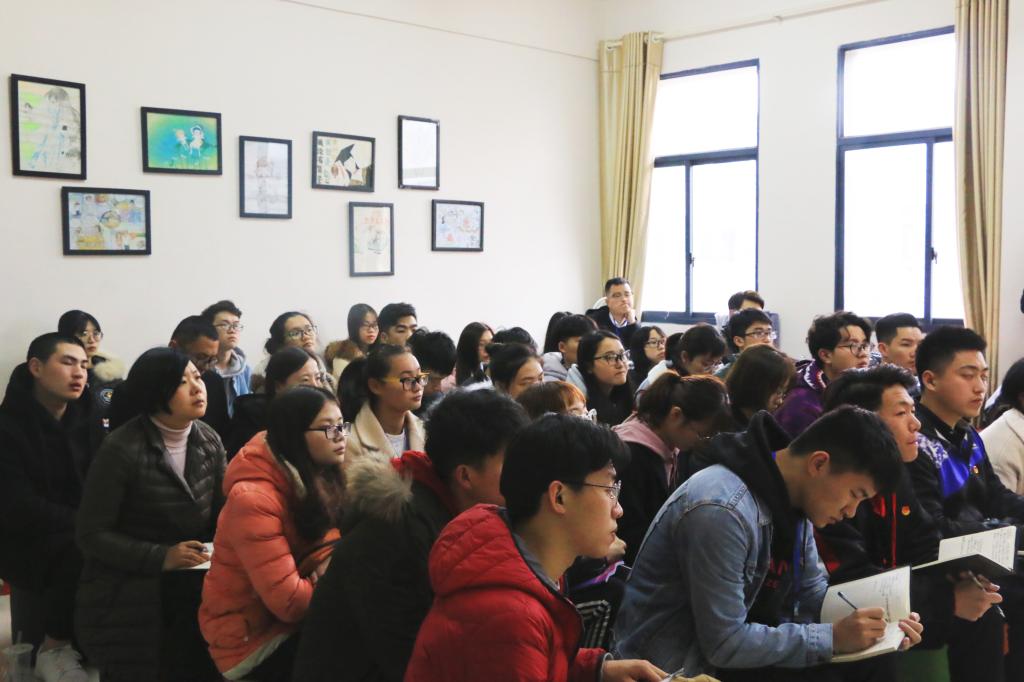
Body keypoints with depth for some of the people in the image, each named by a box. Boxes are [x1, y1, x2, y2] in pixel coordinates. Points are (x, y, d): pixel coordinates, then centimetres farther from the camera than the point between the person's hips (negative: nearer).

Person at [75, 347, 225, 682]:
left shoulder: (209, 441, 1)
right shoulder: (121, 449, -18)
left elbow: (220, 513, 7)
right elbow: (91, 534, -16)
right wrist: (161, 557, -24)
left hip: (192, 594, 5)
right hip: (128, 601, -5)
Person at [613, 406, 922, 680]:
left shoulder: (791, 499, 0)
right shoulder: (722, 510, -29)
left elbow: (813, 593, 10)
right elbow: (724, 644, -26)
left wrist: (876, 622, -7)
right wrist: (834, 638, -22)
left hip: (726, 647, 8)